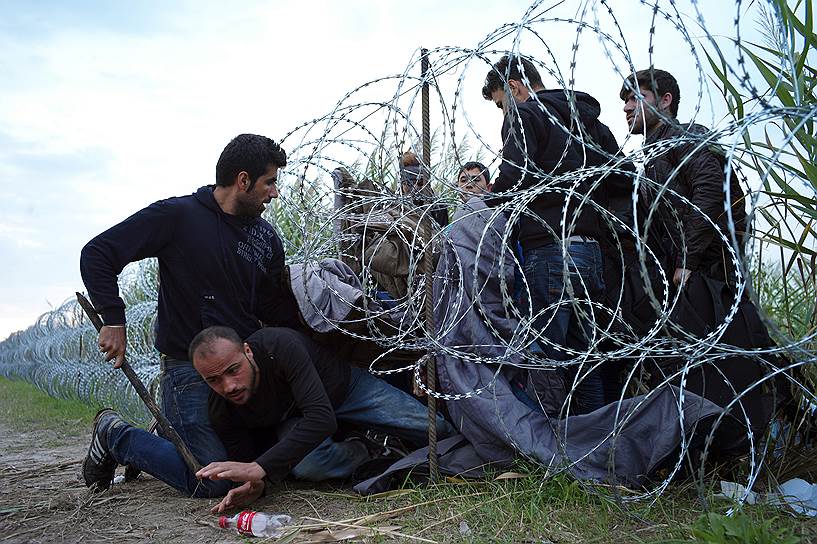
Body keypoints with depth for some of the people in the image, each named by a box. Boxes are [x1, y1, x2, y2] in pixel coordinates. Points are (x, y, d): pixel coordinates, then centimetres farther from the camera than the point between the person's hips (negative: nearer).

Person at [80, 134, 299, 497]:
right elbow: (96, 254, -8)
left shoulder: (266, 238, 9)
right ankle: (116, 437, 10)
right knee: (214, 481, -14)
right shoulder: (177, 216, -9)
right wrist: (113, 319, -15)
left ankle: (166, 438, 27)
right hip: (189, 368, -7)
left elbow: (277, 311, 11)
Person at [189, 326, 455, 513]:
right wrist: (255, 483, -38)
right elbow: (244, 459, -13)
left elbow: (322, 418, -48)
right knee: (307, 465, -35)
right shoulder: (221, 411, -26)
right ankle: (369, 451, -4)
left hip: (347, 385, -2)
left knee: (436, 430, -8)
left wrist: (260, 468, -53)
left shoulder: (280, 345, -42)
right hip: (291, 417, 2)